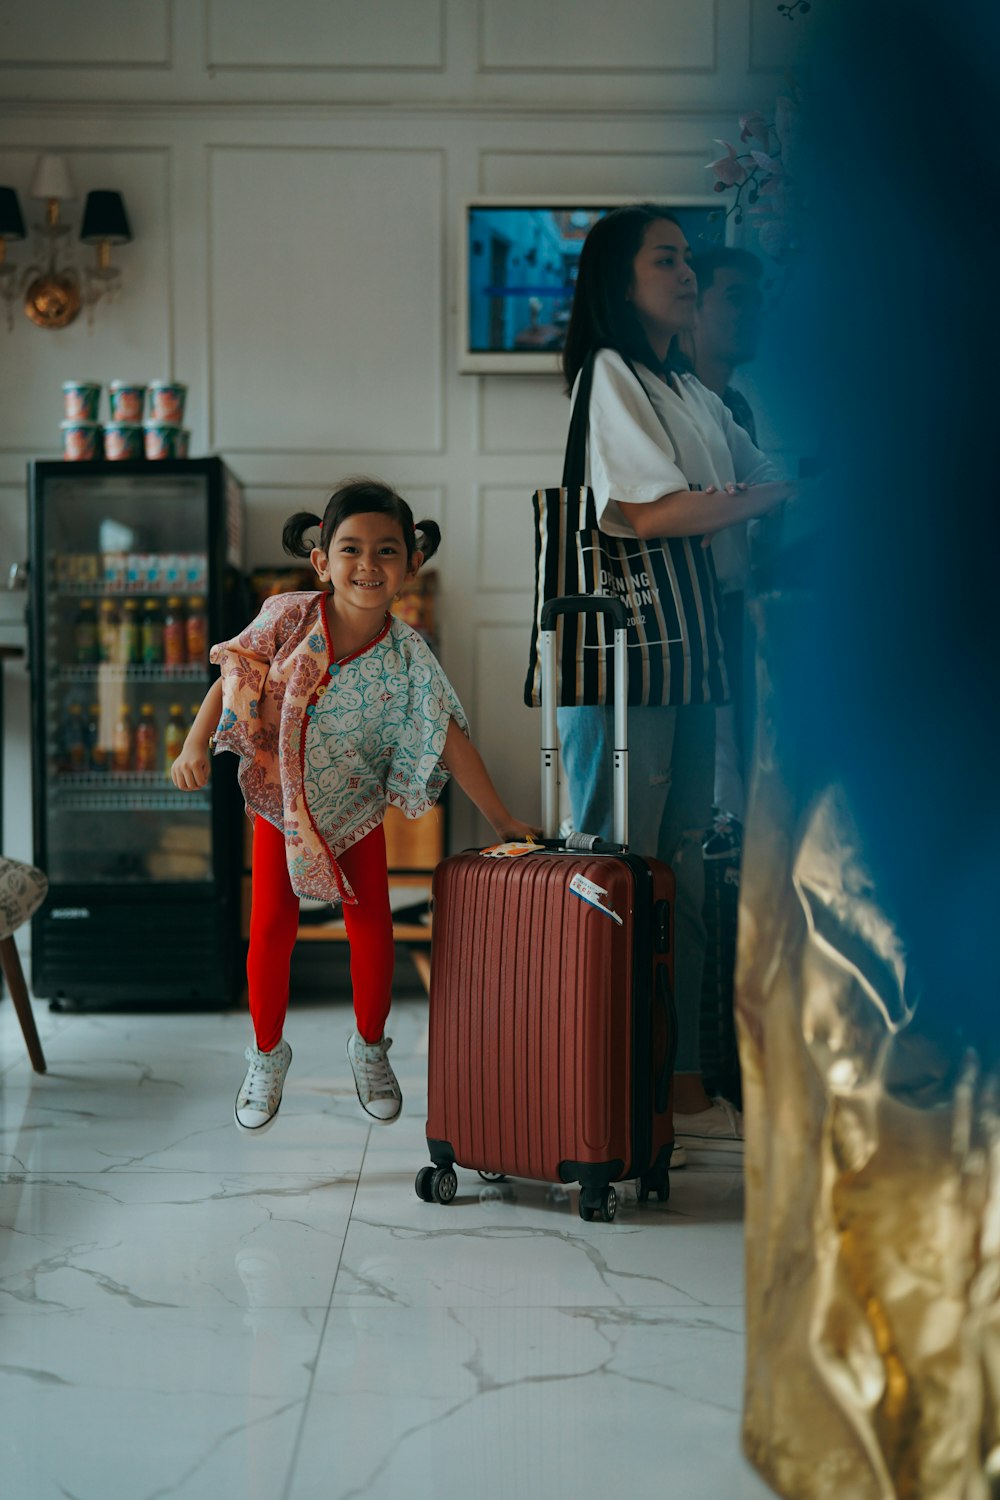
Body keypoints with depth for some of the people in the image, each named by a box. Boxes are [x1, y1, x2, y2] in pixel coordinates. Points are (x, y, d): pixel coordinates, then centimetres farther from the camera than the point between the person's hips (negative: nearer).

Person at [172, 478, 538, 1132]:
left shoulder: (406, 656, -19)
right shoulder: (287, 619, -20)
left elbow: (451, 740, -14)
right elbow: (231, 679, -8)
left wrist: (502, 820, -12)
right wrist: (196, 743, -22)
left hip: (356, 808, 0)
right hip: (280, 801, 0)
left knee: (373, 931, 1)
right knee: (271, 929, 0)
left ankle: (370, 1047, 28)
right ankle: (267, 1054, 23)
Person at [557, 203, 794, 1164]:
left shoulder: (697, 396, 21)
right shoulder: (610, 372, -4)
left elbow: (765, 480, 21)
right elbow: (646, 510, -14)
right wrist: (779, 495, -8)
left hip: (689, 648, 8)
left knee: (681, 873, 7)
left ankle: (680, 1088, 11)